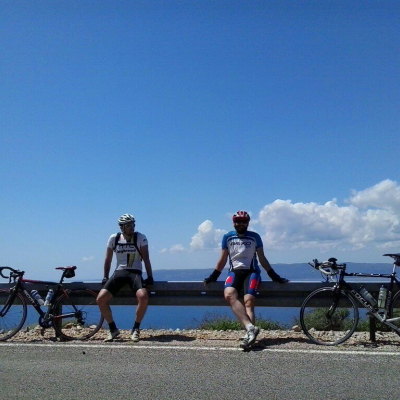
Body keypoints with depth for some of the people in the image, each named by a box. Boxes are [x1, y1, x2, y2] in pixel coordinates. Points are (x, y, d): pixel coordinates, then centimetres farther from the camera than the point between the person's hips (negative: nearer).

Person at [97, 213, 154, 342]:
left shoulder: (140, 238, -4)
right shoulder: (114, 238, 2)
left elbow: (146, 258, -4)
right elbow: (108, 259, 11)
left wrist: (150, 276, -9)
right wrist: (105, 277, 9)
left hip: (135, 272, -2)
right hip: (119, 272, 3)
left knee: (143, 297, -30)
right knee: (100, 299, -14)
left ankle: (136, 329, -5)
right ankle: (113, 329, 6)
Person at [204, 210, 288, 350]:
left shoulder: (255, 237, 10)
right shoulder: (228, 237, 13)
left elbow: (262, 259, 14)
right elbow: (223, 259, 18)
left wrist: (274, 276, 10)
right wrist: (213, 276, 14)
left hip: (251, 272, 0)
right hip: (235, 271, 1)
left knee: (248, 302, -24)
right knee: (229, 294, -31)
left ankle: (249, 334, -32)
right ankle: (250, 327, -39)